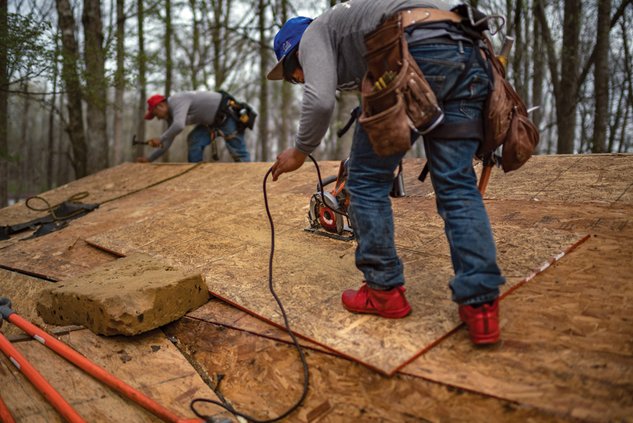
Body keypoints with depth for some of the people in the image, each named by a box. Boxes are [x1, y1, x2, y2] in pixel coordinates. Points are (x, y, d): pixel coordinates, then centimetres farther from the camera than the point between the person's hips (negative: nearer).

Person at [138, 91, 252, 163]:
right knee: (194, 141, 1)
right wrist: (149, 159, 11)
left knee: (237, 151, -11)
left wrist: (160, 139, -26)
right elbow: (167, 143, 14)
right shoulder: (172, 115, 9)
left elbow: (179, 126, -39)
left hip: (227, 113, -10)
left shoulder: (177, 101, -21)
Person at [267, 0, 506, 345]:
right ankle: (480, 307, 2)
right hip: (466, 56, 9)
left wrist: (300, 152, 13)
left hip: (417, 55, -8)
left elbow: (320, 100, -5)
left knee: (368, 179, 7)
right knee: (457, 186, 9)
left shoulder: (314, 34, 18)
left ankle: (385, 291, 16)